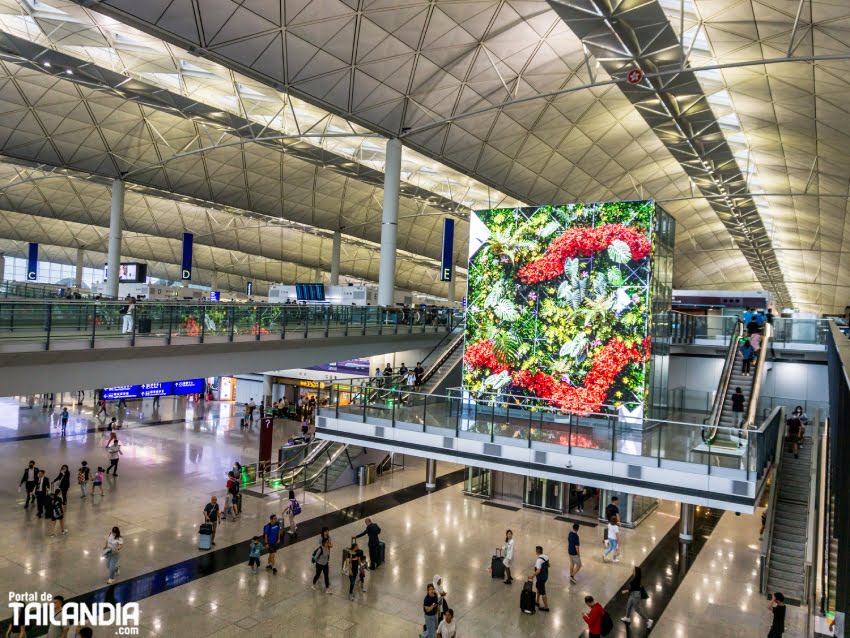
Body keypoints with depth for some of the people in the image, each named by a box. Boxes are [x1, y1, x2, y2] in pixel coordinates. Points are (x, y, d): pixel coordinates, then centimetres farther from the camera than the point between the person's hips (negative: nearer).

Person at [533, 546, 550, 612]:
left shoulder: (539, 560, -29)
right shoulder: (546, 557, -2)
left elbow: (538, 571, -32)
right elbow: (548, 565, 13)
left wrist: (532, 575, -20)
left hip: (541, 577, -9)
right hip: (545, 576, 9)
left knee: (542, 592, 5)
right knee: (538, 587, 26)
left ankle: (546, 607, 16)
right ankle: (537, 602, 39)